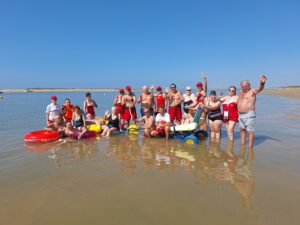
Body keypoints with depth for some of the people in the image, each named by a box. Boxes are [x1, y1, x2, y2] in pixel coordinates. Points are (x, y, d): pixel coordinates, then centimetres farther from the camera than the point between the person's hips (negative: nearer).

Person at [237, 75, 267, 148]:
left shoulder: (252, 91, -7)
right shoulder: (241, 92, 13)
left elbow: (260, 88, -28)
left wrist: (262, 83, -51)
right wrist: (238, 112, 14)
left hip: (249, 114, -7)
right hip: (241, 114, 8)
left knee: (250, 131, -5)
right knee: (242, 129, 16)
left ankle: (250, 146, 2)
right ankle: (243, 144, 28)